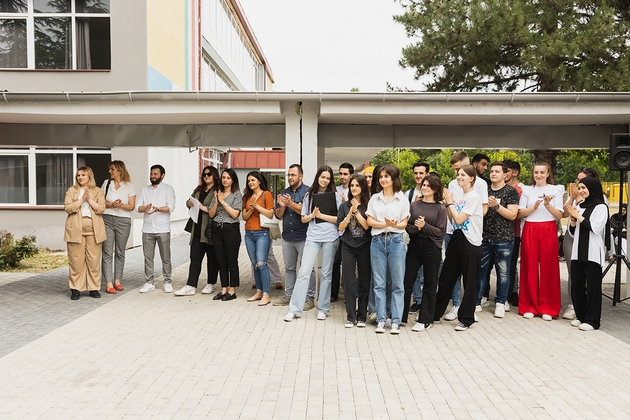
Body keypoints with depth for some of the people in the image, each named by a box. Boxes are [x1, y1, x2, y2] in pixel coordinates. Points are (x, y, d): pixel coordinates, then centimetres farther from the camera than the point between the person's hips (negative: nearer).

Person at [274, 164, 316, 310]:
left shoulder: (308, 191, -6)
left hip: (303, 237, -6)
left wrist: (291, 204, -25)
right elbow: (278, 215, 9)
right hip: (287, 236, 6)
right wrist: (282, 206, -11)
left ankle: (309, 298, 6)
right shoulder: (284, 193, 12)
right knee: (289, 268, 15)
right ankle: (288, 295, 24)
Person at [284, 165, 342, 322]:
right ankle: (294, 309, 1)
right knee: (304, 271, -5)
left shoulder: (335, 195, 2)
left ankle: (322, 309, 17)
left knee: (326, 273, 7)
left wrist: (321, 215, -10)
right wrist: (312, 215, -10)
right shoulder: (309, 195, 8)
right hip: (312, 237, 1)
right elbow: (303, 219, 10)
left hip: (330, 238, -1)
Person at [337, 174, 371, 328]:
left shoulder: (368, 205, 0)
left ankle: (362, 316, 15)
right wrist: (350, 214, -11)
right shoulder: (344, 206, 7)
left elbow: (367, 226, -9)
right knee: (349, 282, 1)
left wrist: (356, 212, -15)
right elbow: (340, 228, 2)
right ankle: (350, 317, 9)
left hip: (364, 246, -1)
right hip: (348, 246, 2)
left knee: (364, 282, 5)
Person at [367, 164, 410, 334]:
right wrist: (384, 224, -13)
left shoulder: (402, 199, 5)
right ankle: (381, 320, 11)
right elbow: (370, 221, 4)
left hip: (396, 240, -2)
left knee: (397, 283, 0)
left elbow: (404, 223, 3)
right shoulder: (374, 198, 11)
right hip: (378, 240, 2)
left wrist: (394, 224, -18)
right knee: (379, 283, 4)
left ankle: (396, 321, 6)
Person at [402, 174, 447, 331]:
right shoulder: (414, 205, 6)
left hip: (432, 248, -2)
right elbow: (408, 227, 3)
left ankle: (425, 320, 18)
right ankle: (400, 316, 17)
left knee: (430, 285, 7)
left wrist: (425, 226, -17)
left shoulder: (440, 208, 0)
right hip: (414, 246, 2)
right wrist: (416, 228, -16)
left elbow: (441, 232, -5)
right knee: (407, 281, 4)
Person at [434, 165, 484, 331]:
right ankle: (435, 313, 22)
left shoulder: (474, 196, -12)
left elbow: (459, 219, -16)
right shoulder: (456, 193, 9)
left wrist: (450, 202, -7)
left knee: (469, 282, 4)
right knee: (445, 278, 12)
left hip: (470, 243, -7)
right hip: (456, 239, 7)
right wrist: (447, 203, 1)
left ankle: (466, 318, 16)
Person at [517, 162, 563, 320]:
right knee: (530, 268, 0)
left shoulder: (555, 190, 5)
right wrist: (534, 207, -13)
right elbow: (520, 213, 3)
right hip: (530, 231, 1)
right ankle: (529, 306, 9)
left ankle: (548, 307, 8)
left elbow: (559, 215, 0)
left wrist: (548, 205, -16)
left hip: (549, 231, -1)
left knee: (548, 268, -1)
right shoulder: (527, 191, 9)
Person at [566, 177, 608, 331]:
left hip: (592, 253, -6)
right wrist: (573, 219, -1)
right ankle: (581, 316, 19)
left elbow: (595, 228, -14)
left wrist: (579, 217, -9)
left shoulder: (601, 207, -3)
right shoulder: (579, 206, 15)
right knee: (576, 286, 8)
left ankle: (592, 320, 4)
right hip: (577, 252, 6)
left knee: (592, 286, -2)